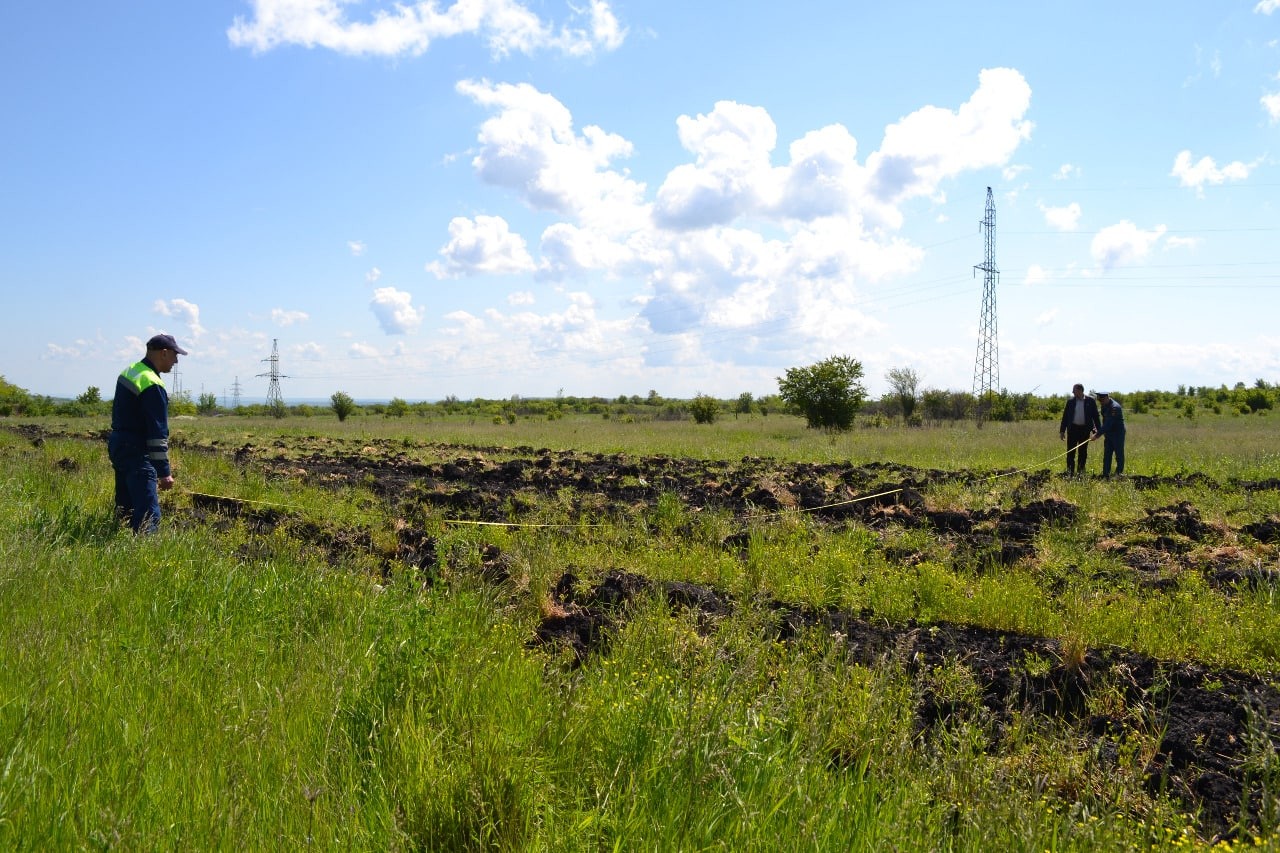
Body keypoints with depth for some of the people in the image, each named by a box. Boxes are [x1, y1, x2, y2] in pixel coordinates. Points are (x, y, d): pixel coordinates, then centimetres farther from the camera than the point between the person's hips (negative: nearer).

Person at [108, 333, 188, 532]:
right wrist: (164, 472, -18)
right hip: (136, 452, -10)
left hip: (117, 445, 10)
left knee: (125, 507, 15)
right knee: (149, 515, -14)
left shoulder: (128, 372, 12)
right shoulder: (153, 385, -19)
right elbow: (158, 433, -20)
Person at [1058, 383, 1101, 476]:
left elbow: (1095, 416, 3)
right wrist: (1062, 430, 3)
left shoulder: (1090, 401, 0)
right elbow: (1065, 416, 6)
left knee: (1083, 452, 6)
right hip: (1073, 428, 1)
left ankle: (1081, 471, 14)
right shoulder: (1070, 401, 3)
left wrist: (1098, 430, -2)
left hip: (1085, 429, -1)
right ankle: (1070, 471, 4)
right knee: (1071, 451, 0)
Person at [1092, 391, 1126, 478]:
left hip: (1118, 433, -8)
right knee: (1107, 454, 7)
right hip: (1108, 433, 9)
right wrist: (1102, 432, 9)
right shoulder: (1104, 405, 4)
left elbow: (1108, 423, -28)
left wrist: (1098, 434, -28)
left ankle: (1119, 473, 4)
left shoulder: (1115, 407, -24)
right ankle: (1105, 474, 10)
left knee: (1119, 454, -3)